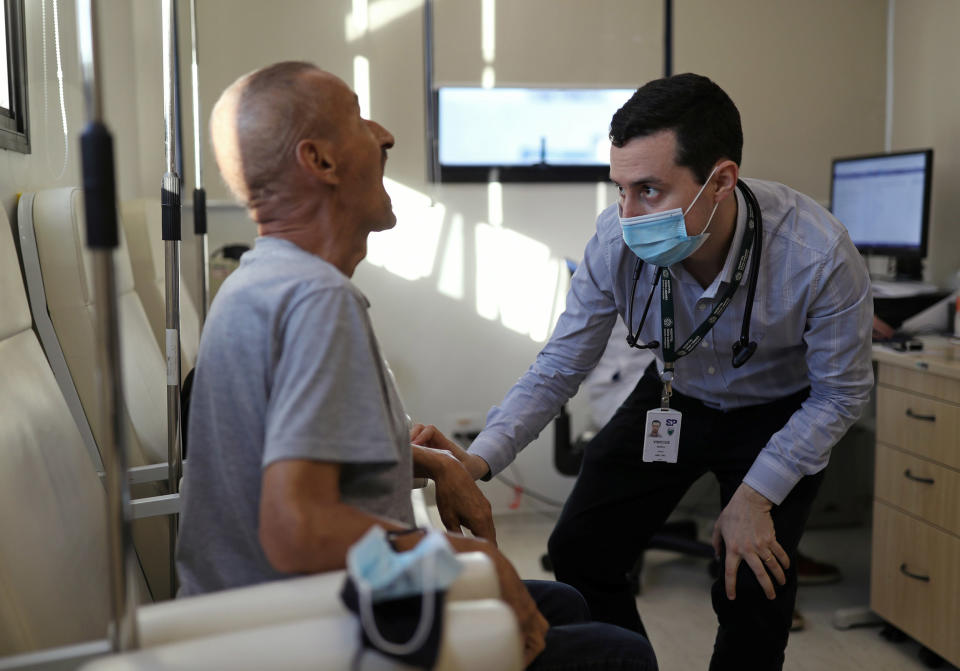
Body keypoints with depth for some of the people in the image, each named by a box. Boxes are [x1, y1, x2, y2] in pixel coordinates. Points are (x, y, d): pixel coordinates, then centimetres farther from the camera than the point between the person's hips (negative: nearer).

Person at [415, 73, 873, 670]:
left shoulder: (818, 256, -34)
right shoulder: (617, 241, -26)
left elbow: (841, 393, -17)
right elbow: (558, 368, -15)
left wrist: (756, 496, -21)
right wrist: (478, 460, -28)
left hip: (781, 413, -2)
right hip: (674, 397, 3)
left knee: (754, 590, -11)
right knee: (580, 552, 0)